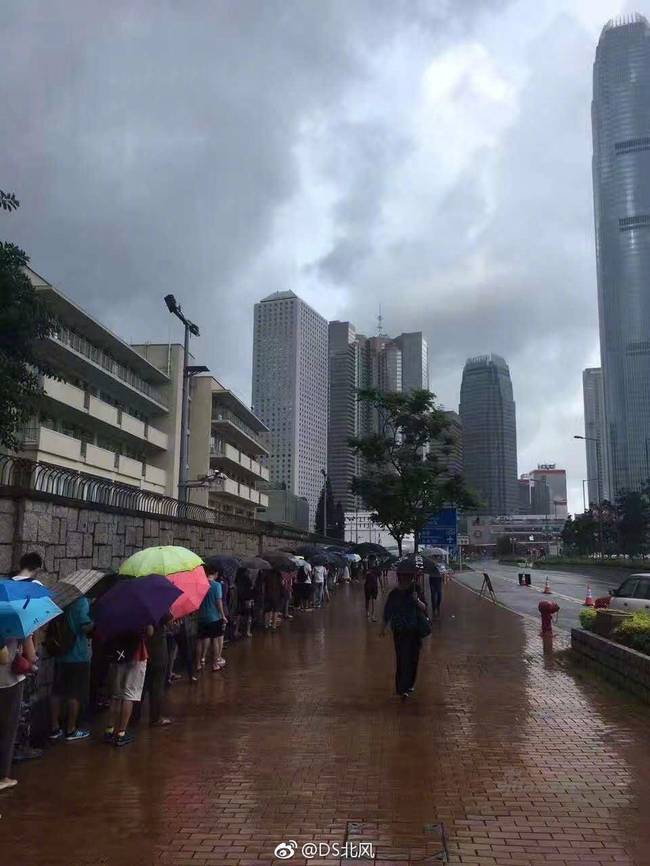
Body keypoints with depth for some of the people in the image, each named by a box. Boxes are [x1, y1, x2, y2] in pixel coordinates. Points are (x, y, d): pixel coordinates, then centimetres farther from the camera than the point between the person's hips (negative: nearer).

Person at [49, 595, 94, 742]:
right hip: (78, 655, -6)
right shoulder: (82, 601, -15)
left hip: (60, 654, 6)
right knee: (75, 694, 4)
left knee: (57, 692, 13)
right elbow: (86, 626, -22)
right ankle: (71, 730, 11)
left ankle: (54, 729, 20)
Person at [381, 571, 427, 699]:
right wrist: (384, 627, 8)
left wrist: (417, 600, -22)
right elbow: (387, 612, 8)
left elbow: (424, 608, -5)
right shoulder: (394, 594, 0)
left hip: (414, 631, 2)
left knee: (413, 658, 7)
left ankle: (409, 684, 27)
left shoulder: (415, 591, 1)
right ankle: (403, 689, -5)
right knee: (402, 659, -8)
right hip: (400, 632, -2)